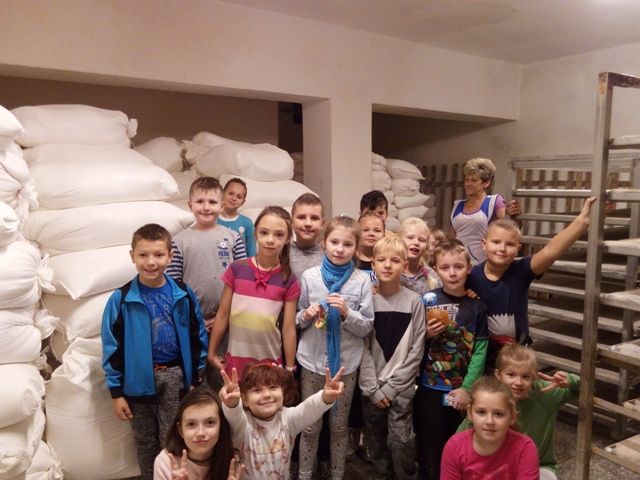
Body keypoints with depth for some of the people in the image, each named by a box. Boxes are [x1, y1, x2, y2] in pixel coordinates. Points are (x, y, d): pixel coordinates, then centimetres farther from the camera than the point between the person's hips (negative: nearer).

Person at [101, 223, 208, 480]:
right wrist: (116, 392, -3)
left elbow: (197, 337, 2)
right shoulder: (121, 299, -9)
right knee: (147, 444, 17)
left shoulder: (183, 295, -5)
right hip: (139, 380, 0)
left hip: (175, 377, 0)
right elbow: (112, 348, -4)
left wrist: (196, 379, 3)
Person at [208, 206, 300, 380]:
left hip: (271, 361, 0)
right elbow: (223, 314, 1)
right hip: (236, 359, 1)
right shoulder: (237, 270, -6)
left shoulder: (289, 281, -6)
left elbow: (289, 328, -2)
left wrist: (290, 368, 2)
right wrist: (212, 352, 5)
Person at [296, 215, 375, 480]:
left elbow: (367, 327, -6)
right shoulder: (309, 276, -6)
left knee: (339, 426, 17)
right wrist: (306, 315, -18)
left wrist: (347, 313, -23)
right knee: (310, 426, 13)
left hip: (346, 362, 0)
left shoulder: (362, 280, -8)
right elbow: (298, 321, 3)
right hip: (313, 360, 0)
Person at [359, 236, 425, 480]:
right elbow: (363, 347, -3)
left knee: (401, 441, -7)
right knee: (376, 440, 11)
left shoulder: (414, 301, -4)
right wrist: (373, 388, -8)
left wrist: (391, 386, -8)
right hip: (371, 387, 1)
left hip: (401, 387, -1)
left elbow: (417, 350, -4)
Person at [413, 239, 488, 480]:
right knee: (430, 449, 8)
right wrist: (427, 334, -19)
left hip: (462, 390, 1)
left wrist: (467, 388, -9)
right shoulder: (428, 301, -5)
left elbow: (480, 350, -4)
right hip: (429, 388, -1)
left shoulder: (477, 306, -2)